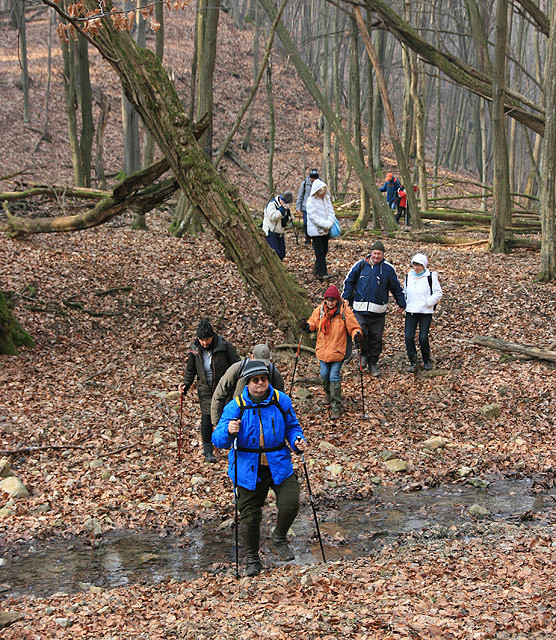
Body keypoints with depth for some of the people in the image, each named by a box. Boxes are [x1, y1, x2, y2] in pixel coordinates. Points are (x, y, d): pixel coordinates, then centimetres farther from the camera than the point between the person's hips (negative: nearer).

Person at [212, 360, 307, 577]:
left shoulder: (281, 400, -2)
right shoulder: (235, 407, -10)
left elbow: (292, 426, 14)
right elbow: (217, 439, -14)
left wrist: (297, 440, -7)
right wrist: (228, 431, -36)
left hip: (279, 467, 1)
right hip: (248, 470, -1)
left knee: (290, 504, -14)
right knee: (250, 517, 6)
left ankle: (279, 538, 18)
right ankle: (251, 559, 28)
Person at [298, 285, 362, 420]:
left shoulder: (345, 311, -11)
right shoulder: (320, 310, -2)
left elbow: (353, 327, -6)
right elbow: (314, 322, 9)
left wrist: (357, 335, -27)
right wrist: (307, 326, -12)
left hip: (338, 350, -4)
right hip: (323, 349, 4)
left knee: (334, 377, -8)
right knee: (324, 375, 13)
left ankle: (337, 407, -2)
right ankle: (328, 394, 44)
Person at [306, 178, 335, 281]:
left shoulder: (326, 198, 7)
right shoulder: (311, 201, -12)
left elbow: (331, 212, 5)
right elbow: (313, 216, -17)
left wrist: (328, 224, -11)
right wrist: (324, 225, -19)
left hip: (325, 230, 6)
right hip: (315, 230, -6)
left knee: (324, 250, 11)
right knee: (319, 252, -6)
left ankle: (317, 270, 25)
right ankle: (322, 273, -6)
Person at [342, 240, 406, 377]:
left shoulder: (388, 268, 1)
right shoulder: (360, 265, 2)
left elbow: (396, 288, 12)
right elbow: (349, 281, 14)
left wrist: (401, 304, 18)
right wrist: (345, 298, 9)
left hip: (378, 311, 0)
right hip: (360, 309, 0)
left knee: (376, 337, 6)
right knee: (360, 332, -17)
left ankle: (373, 363, 22)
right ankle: (364, 354, 9)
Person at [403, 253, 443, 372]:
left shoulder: (430, 277, -4)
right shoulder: (409, 277, 9)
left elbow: (438, 294, 0)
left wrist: (427, 302, -13)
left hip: (426, 312, -4)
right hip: (411, 312, 4)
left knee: (423, 338, -7)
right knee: (408, 337, -7)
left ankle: (427, 361, 16)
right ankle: (413, 361, 6)